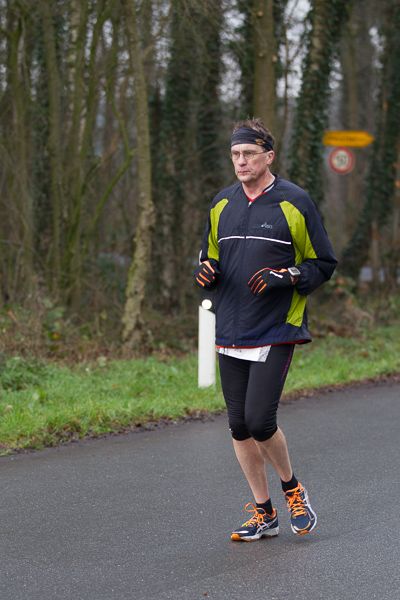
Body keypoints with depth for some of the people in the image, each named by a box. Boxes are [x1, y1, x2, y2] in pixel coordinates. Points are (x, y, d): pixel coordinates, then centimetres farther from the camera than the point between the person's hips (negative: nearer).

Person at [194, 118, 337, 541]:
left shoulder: (295, 203, -4)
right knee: (238, 426, 5)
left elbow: (323, 264, 0)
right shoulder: (221, 205, 11)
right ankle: (263, 514, 19)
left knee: (260, 420, -13)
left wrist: (285, 276, -17)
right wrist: (206, 272, -1)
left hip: (276, 334, -5)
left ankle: (292, 489, 15)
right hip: (230, 333, 5)